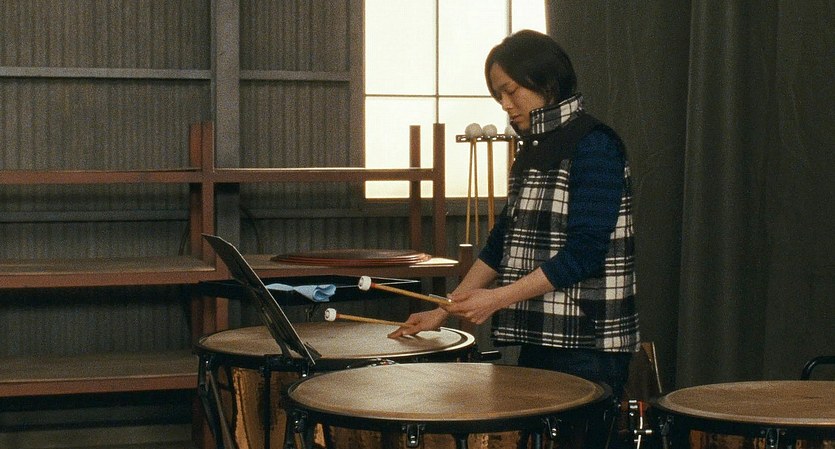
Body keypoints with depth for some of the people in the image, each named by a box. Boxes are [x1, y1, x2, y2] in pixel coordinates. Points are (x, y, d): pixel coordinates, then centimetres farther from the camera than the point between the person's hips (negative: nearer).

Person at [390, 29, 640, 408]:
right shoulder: (532, 151, 15)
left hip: (587, 344, -8)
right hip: (539, 338, 8)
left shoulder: (594, 146, -11)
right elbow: (502, 242, 18)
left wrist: (498, 298, -20)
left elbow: (585, 252, -18)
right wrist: (443, 311, 13)